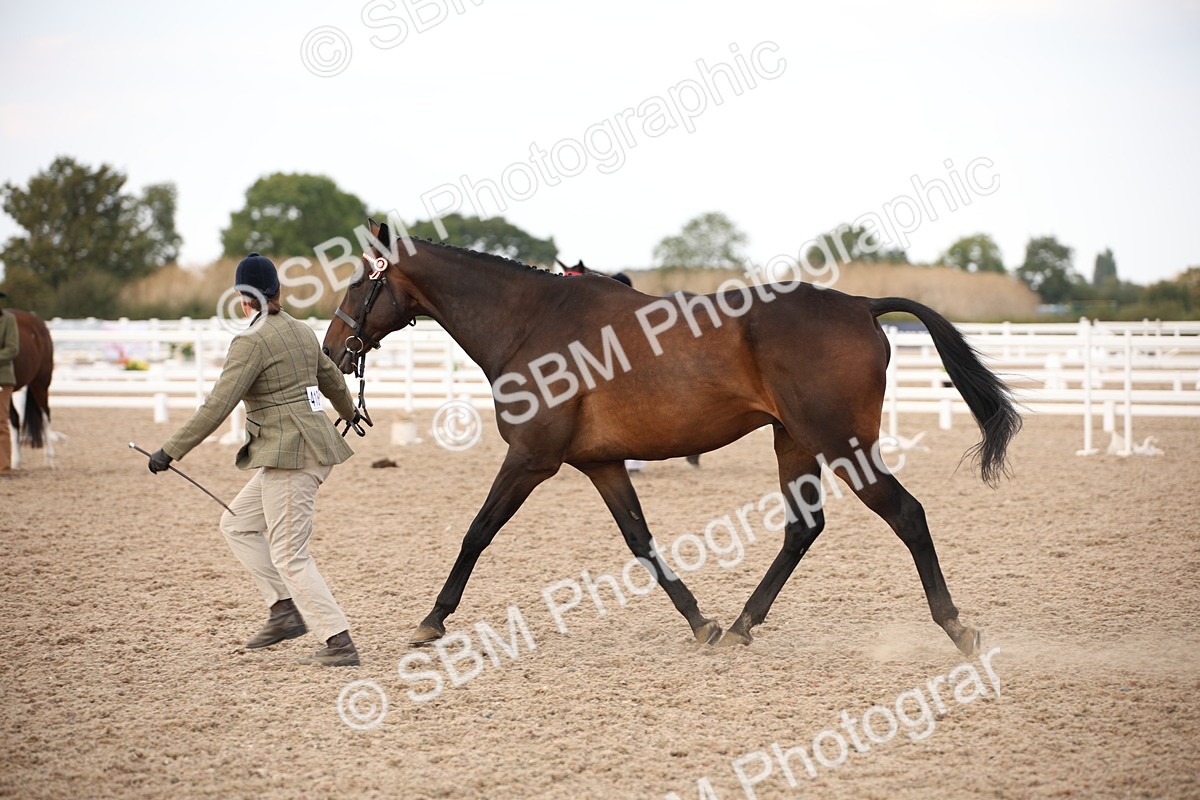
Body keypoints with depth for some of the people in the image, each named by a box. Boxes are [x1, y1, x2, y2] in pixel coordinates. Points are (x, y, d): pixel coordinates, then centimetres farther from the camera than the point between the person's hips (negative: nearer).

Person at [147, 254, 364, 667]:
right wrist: (349, 412, 50)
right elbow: (332, 378, 29)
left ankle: (339, 644, -7)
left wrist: (170, 451, -14)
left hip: (288, 454, -9)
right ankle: (284, 610, 13)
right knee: (236, 524, 18)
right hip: (313, 447, 9)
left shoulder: (251, 342, -14)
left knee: (288, 555, -4)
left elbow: (216, 407, -18)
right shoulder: (302, 330, 12)